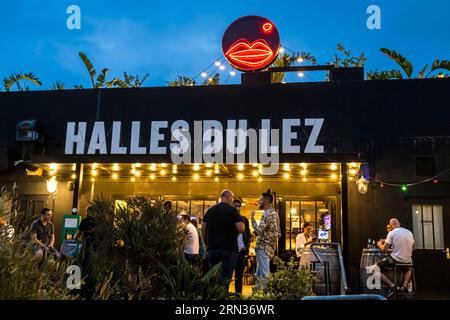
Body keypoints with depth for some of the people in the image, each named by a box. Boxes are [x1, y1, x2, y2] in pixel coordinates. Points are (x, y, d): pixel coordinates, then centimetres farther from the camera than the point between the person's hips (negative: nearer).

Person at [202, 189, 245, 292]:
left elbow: (203, 229, 13)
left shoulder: (210, 210, 11)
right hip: (228, 249, -5)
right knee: (225, 278, -3)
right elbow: (241, 229, -13)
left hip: (212, 248, 6)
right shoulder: (232, 210, -6)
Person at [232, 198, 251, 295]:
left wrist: (247, 246, 0)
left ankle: (238, 293, 12)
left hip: (241, 250, 3)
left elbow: (248, 234, 14)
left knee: (239, 274, 7)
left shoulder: (244, 219, 12)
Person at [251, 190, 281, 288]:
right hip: (270, 246, 10)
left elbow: (258, 231, -22)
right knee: (258, 275, 15)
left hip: (263, 247, -10)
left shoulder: (267, 214, -14)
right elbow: (278, 234, 20)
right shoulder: (274, 213, 17)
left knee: (263, 275, -7)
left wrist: (252, 218, -11)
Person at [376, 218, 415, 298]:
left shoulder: (392, 233, -7)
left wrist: (379, 244, 16)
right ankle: (405, 285, 14)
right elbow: (412, 248, 20)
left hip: (395, 260, -5)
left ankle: (391, 285, -8)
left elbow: (384, 249, -6)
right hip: (407, 261, 6)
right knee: (408, 269, 41)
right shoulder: (409, 232, 8)